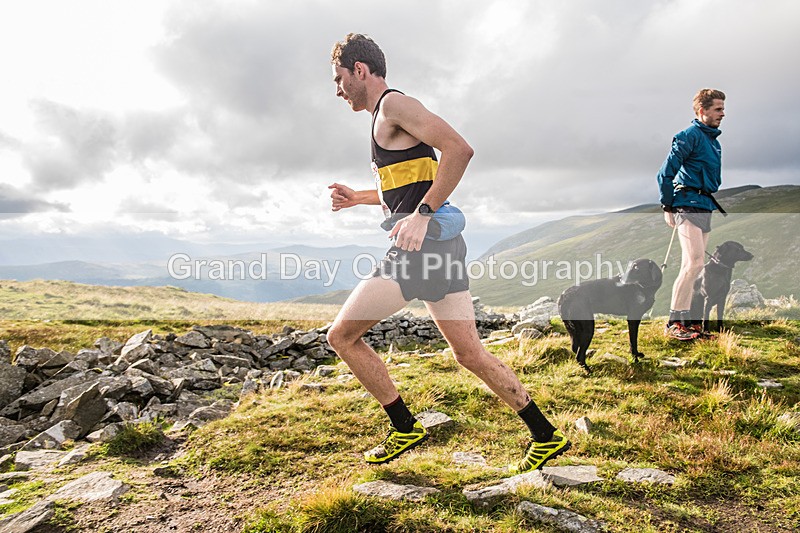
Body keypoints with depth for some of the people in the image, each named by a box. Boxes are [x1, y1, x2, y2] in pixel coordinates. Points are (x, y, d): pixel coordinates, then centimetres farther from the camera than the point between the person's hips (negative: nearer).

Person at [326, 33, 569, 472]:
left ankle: (405, 428, 9)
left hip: (420, 247, -10)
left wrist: (421, 214, -22)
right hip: (440, 245, 10)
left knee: (341, 335, 1)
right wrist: (358, 197, 28)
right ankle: (546, 436, 16)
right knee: (470, 354, 10)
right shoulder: (386, 118, 25)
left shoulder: (393, 104, -4)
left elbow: (459, 149, -19)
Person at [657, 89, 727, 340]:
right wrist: (668, 207, -12)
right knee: (694, 262, -16)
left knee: (694, 265, 9)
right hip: (688, 205, -9)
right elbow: (665, 173, -13)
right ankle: (675, 322, -11)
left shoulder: (713, 140, 20)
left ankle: (690, 320, 15)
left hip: (705, 208, 9)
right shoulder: (689, 136, -8)